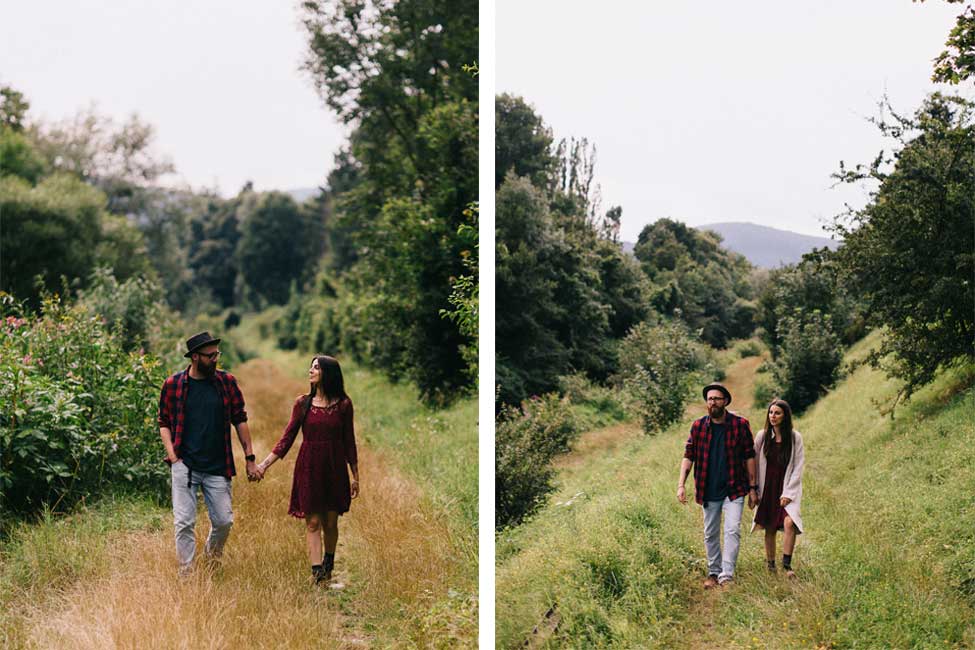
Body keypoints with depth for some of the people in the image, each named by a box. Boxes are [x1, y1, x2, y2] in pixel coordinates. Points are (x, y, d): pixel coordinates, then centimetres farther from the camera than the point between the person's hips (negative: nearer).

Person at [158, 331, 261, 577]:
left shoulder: (227, 382, 2)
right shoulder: (173, 385, -1)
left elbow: (240, 420, 7)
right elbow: (164, 423, 6)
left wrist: (250, 458, 4)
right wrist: (173, 456, -6)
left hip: (218, 468, 2)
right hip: (184, 466, -1)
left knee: (224, 521, 5)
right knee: (184, 523, -4)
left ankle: (213, 553, 36)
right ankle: (186, 573, 8)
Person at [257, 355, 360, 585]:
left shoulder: (343, 404, 0)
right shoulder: (303, 403, 2)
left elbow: (349, 442, 5)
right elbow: (287, 438, 3)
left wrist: (355, 476, 6)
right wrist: (264, 464, -5)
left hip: (334, 469, 0)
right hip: (308, 468, 0)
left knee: (330, 523, 8)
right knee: (312, 523, -3)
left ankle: (329, 564, 31)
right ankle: (317, 573, -3)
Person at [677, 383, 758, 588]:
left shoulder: (740, 424, -4)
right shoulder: (698, 426, 0)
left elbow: (749, 456, 1)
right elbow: (688, 456, 2)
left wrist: (752, 488, 0)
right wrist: (681, 484, -8)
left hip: (734, 489, -2)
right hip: (708, 491, 2)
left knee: (733, 530, -13)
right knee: (710, 535, 11)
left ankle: (727, 575, -13)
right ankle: (713, 573, 24)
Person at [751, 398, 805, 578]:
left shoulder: (795, 437, -3)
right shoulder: (762, 436, 1)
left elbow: (798, 467, -3)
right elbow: (755, 464, 6)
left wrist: (788, 493, -9)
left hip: (787, 488, -2)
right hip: (767, 488, 2)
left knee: (789, 523, -20)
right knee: (769, 528, 5)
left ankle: (787, 564, -10)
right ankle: (770, 565, 19)